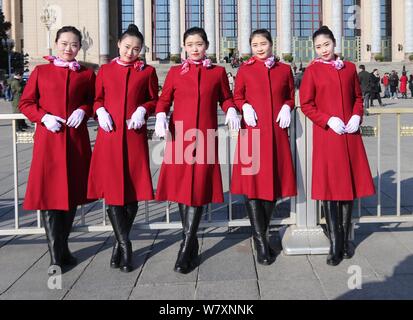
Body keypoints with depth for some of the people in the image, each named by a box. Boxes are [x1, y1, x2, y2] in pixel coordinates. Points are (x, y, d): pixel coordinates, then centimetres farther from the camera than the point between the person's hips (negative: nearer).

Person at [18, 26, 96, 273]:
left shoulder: (87, 74, 9)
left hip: (76, 140, 2)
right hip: (48, 140, -2)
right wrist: (44, 117, -10)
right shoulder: (40, 72, 7)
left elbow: (94, 101, 14)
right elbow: (26, 103, 7)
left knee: (73, 192, 9)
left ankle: (63, 247, 26)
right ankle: (56, 255, 3)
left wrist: (83, 111, -7)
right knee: (49, 194, -4)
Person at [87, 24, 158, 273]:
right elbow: (97, 99, 15)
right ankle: (125, 245, 3)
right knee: (112, 189, -4)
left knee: (133, 189, 3)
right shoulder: (105, 70, 10)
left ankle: (120, 241, 20)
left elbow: (156, 100, 10)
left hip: (135, 136, 0)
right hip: (109, 135, 1)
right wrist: (101, 111, -6)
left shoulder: (147, 71, 7)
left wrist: (143, 110, -9)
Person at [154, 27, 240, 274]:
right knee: (181, 187, 4)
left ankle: (187, 249, -2)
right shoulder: (175, 72, 11)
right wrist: (161, 117, -7)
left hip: (205, 138, -1)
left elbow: (226, 98, 17)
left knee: (199, 189, -6)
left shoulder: (218, 72, 10)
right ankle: (192, 245, 19)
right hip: (179, 136, 1)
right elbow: (164, 100, 12)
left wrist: (232, 111, -3)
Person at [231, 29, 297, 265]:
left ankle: (262, 233, 23)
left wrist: (287, 108, -3)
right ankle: (261, 241, -2)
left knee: (274, 181, 6)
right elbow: (237, 97, 11)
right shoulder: (245, 70, 6)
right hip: (252, 131, -2)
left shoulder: (284, 69, 10)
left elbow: (291, 96, 18)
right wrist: (245, 107, -9)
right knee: (252, 181, -8)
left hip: (277, 133, 2)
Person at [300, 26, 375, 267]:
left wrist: (357, 116, -4)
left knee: (349, 184, 8)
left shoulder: (349, 68, 10)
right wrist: (328, 120, -14)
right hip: (326, 136, -4)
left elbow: (358, 97, 15)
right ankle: (335, 245, 4)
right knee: (329, 187, -3)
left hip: (350, 135, 4)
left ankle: (345, 239, 22)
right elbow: (306, 104, -2)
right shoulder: (313, 70, 0)